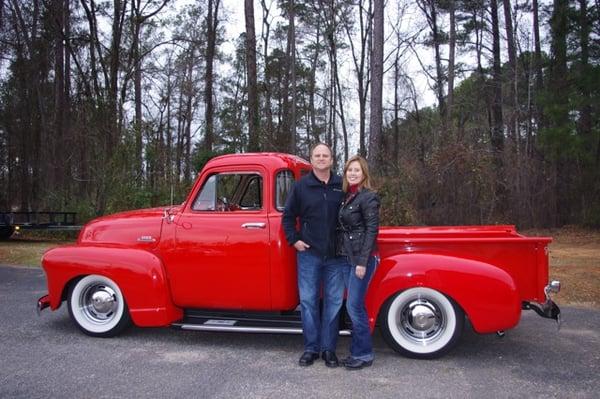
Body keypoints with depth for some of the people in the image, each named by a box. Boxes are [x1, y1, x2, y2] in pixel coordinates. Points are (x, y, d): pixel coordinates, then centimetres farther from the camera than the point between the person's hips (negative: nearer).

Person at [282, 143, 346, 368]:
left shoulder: (342, 186, 4)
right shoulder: (301, 186, 3)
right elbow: (288, 216, 9)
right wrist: (294, 240, -1)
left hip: (336, 254, 1)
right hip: (308, 253, 0)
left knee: (334, 301, 5)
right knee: (308, 300, 4)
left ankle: (329, 349, 17)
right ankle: (311, 348, 17)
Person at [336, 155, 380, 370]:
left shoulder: (369, 197, -10)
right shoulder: (346, 196, 13)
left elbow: (371, 230, -15)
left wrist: (363, 262, -18)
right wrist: (343, 254, 11)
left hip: (362, 258, -7)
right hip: (347, 258, 8)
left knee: (354, 306, -5)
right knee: (355, 306, 12)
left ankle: (364, 354, 8)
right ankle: (358, 351, 21)